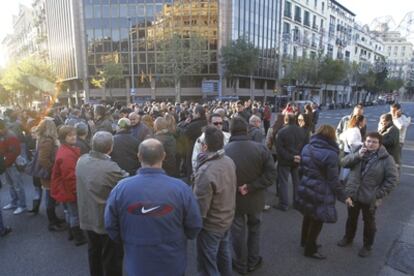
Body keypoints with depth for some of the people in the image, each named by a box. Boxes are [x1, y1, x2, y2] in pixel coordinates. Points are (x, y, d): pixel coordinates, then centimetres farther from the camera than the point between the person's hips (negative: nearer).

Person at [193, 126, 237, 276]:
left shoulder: (205, 172, -33)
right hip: (227, 219, 8)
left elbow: (200, 207, -27)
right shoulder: (229, 161, -9)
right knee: (224, 255, 28)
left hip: (211, 225, -7)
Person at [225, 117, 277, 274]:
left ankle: (241, 265, 37)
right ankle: (253, 262, 41)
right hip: (255, 198, 2)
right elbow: (271, 174, -16)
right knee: (254, 229, 25)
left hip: (234, 199, -1)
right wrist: (251, 187, -18)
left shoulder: (224, 151, -21)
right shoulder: (261, 148, -16)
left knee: (238, 232, 18)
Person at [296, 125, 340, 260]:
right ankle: (310, 249, 27)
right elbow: (333, 179, -16)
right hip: (320, 192, -7)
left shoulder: (307, 148, 1)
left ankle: (305, 241, 43)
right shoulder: (330, 154, -21)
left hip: (305, 187, 7)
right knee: (317, 220, 11)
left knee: (308, 216, 24)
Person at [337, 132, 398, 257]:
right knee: (351, 219, 22)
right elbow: (344, 162, -9)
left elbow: (392, 179, -12)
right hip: (352, 194, 3)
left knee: (369, 222, 15)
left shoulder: (386, 159, -12)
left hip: (370, 198, -3)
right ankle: (348, 238, 43)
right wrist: (357, 156, -24)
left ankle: (367, 246, 35)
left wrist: (379, 194, -16)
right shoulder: (359, 152, -1)